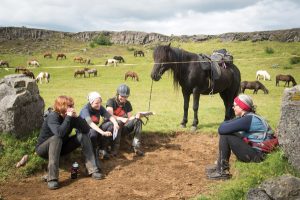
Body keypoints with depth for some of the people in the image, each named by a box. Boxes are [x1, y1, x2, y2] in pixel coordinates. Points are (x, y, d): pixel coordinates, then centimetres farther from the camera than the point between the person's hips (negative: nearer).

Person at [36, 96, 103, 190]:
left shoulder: (70, 116, -8)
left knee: (83, 135, -12)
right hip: (44, 148, -6)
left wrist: (76, 117, -26)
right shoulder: (52, 117, -26)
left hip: (61, 147, 6)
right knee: (56, 138, -38)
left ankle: (93, 169, -18)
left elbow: (86, 129, -15)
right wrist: (68, 117, -37)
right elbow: (60, 133, -44)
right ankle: (52, 179, -39)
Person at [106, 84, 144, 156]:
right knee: (118, 122, -38)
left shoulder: (127, 104, 7)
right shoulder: (111, 101, -9)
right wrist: (121, 119, -39)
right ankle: (115, 147, -31)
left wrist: (136, 116, -21)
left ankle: (136, 146, -25)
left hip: (123, 128, 5)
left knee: (138, 120, -18)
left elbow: (130, 118, 2)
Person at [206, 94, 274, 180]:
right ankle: (220, 165, 18)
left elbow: (222, 129, -23)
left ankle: (222, 171, -6)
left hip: (257, 155, -9)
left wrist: (223, 125, -3)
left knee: (224, 136, -13)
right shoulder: (248, 117, 10)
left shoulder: (248, 119, -19)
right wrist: (225, 124, -10)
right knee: (226, 133, 12)